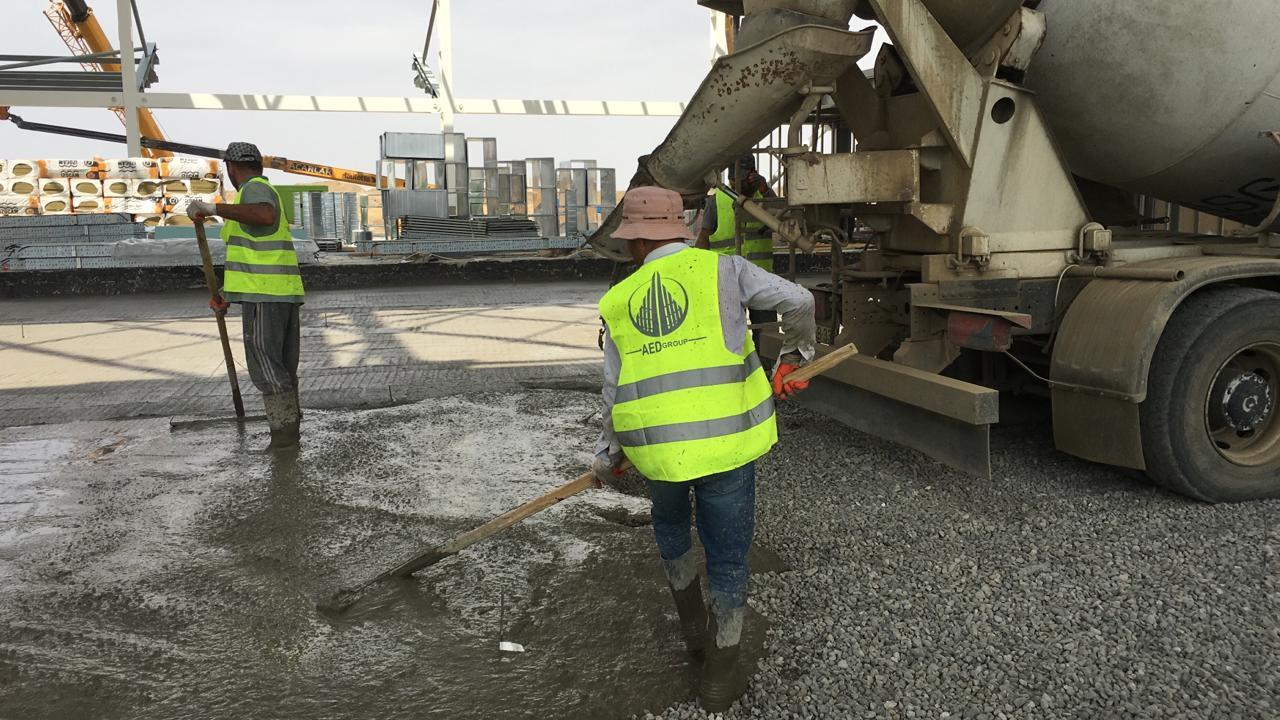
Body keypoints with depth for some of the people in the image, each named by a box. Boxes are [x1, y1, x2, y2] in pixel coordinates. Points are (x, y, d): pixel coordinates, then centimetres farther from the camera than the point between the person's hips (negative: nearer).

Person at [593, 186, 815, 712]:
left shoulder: (618, 301, 8)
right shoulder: (720, 269, 1)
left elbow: (616, 395, 10)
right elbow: (798, 301, -2)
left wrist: (607, 457, 25)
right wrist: (795, 354, 18)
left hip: (656, 448, 2)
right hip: (725, 443, -2)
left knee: (670, 526, 33)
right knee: (727, 561, 14)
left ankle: (693, 627, 43)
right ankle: (719, 678, 24)